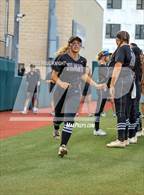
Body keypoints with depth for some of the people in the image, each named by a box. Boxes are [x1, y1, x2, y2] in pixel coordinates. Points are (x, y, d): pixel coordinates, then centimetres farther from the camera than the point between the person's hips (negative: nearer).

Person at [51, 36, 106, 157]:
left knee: (69, 120, -12)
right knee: (58, 116, 12)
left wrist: (96, 85, 14)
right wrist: (60, 83, -25)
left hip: (75, 93, 2)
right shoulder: (62, 58, -7)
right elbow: (54, 75, -6)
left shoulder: (82, 61, 6)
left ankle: (63, 146, -16)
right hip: (61, 92, -2)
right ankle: (56, 131, 48)